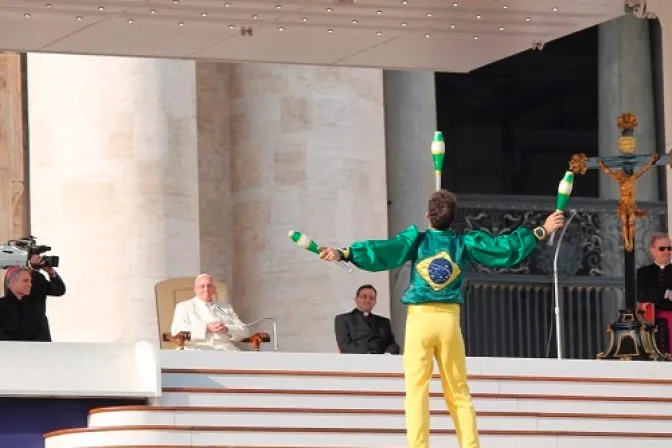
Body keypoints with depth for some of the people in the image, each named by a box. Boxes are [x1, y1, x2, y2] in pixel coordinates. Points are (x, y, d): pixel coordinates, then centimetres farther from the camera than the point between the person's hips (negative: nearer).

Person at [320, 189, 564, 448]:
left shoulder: (417, 239, -1)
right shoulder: (465, 243, 4)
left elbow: (382, 251, -12)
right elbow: (504, 248, 7)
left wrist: (344, 253, -15)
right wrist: (542, 231, 16)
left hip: (420, 319, -2)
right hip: (450, 320, 2)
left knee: (417, 389, -4)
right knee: (458, 392, 9)